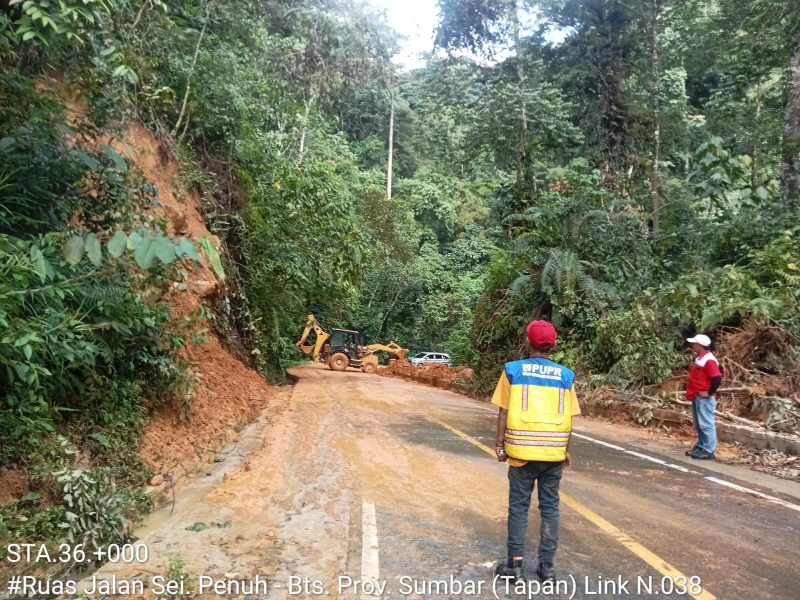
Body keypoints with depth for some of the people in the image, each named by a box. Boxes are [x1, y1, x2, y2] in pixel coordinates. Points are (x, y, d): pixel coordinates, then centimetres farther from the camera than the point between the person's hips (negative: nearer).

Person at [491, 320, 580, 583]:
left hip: (522, 449, -2)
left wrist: (500, 445, 6)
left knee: (518, 506, 8)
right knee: (550, 507, 12)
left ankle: (515, 564, 13)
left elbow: (504, 413, -4)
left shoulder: (513, 370, -3)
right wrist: (566, 451, 14)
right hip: (553, 452, 2)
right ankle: (546, 566, 17)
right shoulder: (565, 375, 2)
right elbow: (568, 418, 3)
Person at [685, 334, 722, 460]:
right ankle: (700, 447, 23)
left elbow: (717, 378, -25)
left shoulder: (709, 360, -18)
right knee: (699, 425, 15)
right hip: (697, 397, 10)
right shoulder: (700, 358, 14)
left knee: (706, 425, -5)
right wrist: (692, 393, 14)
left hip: (704, 399, -10)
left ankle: (708, 451, -1)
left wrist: (709, 393, -19)